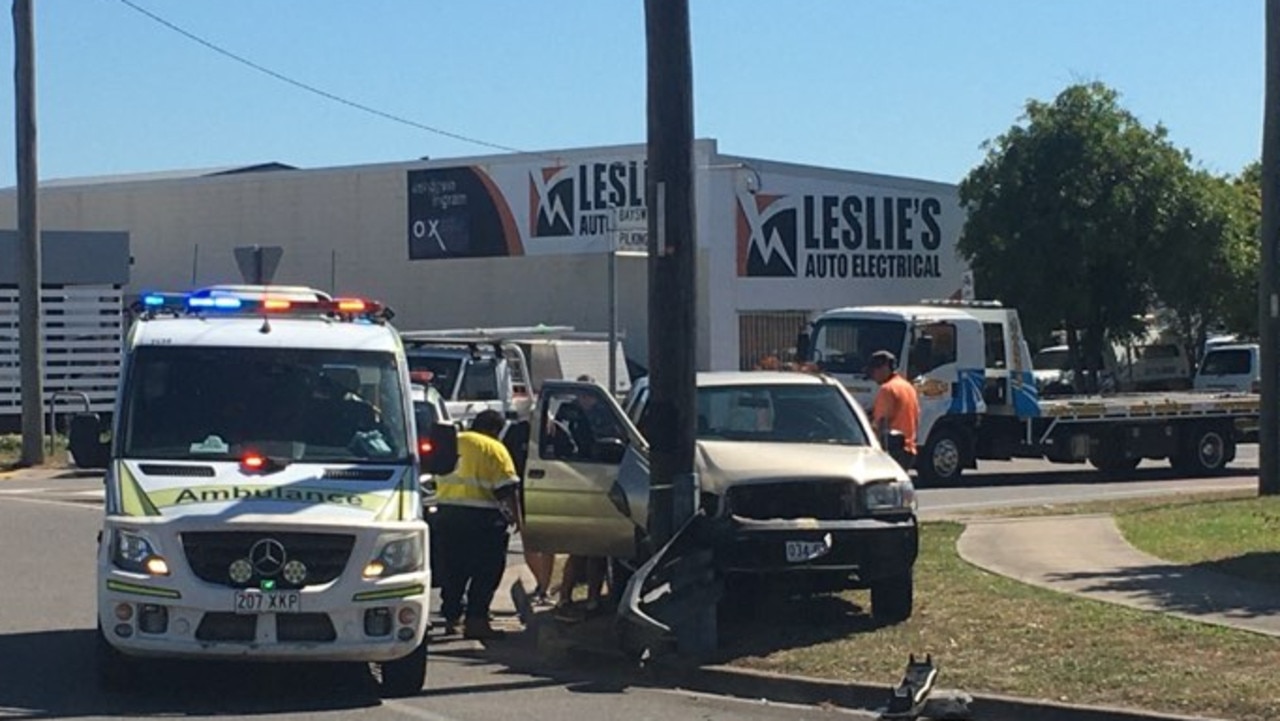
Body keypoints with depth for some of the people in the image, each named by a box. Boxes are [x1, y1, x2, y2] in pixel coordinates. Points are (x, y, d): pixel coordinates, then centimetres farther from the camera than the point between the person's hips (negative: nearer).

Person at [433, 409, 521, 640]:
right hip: (480, 516, -6)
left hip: (445, 513, 6)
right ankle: (475, 620, -5)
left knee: (452, 568, 15)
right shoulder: (494, 449, -3)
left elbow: (438, 478, 22)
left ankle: (451, 617, 19)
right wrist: (515, 516, -4)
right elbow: (508, 488, -8)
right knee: (487, 569, 0)